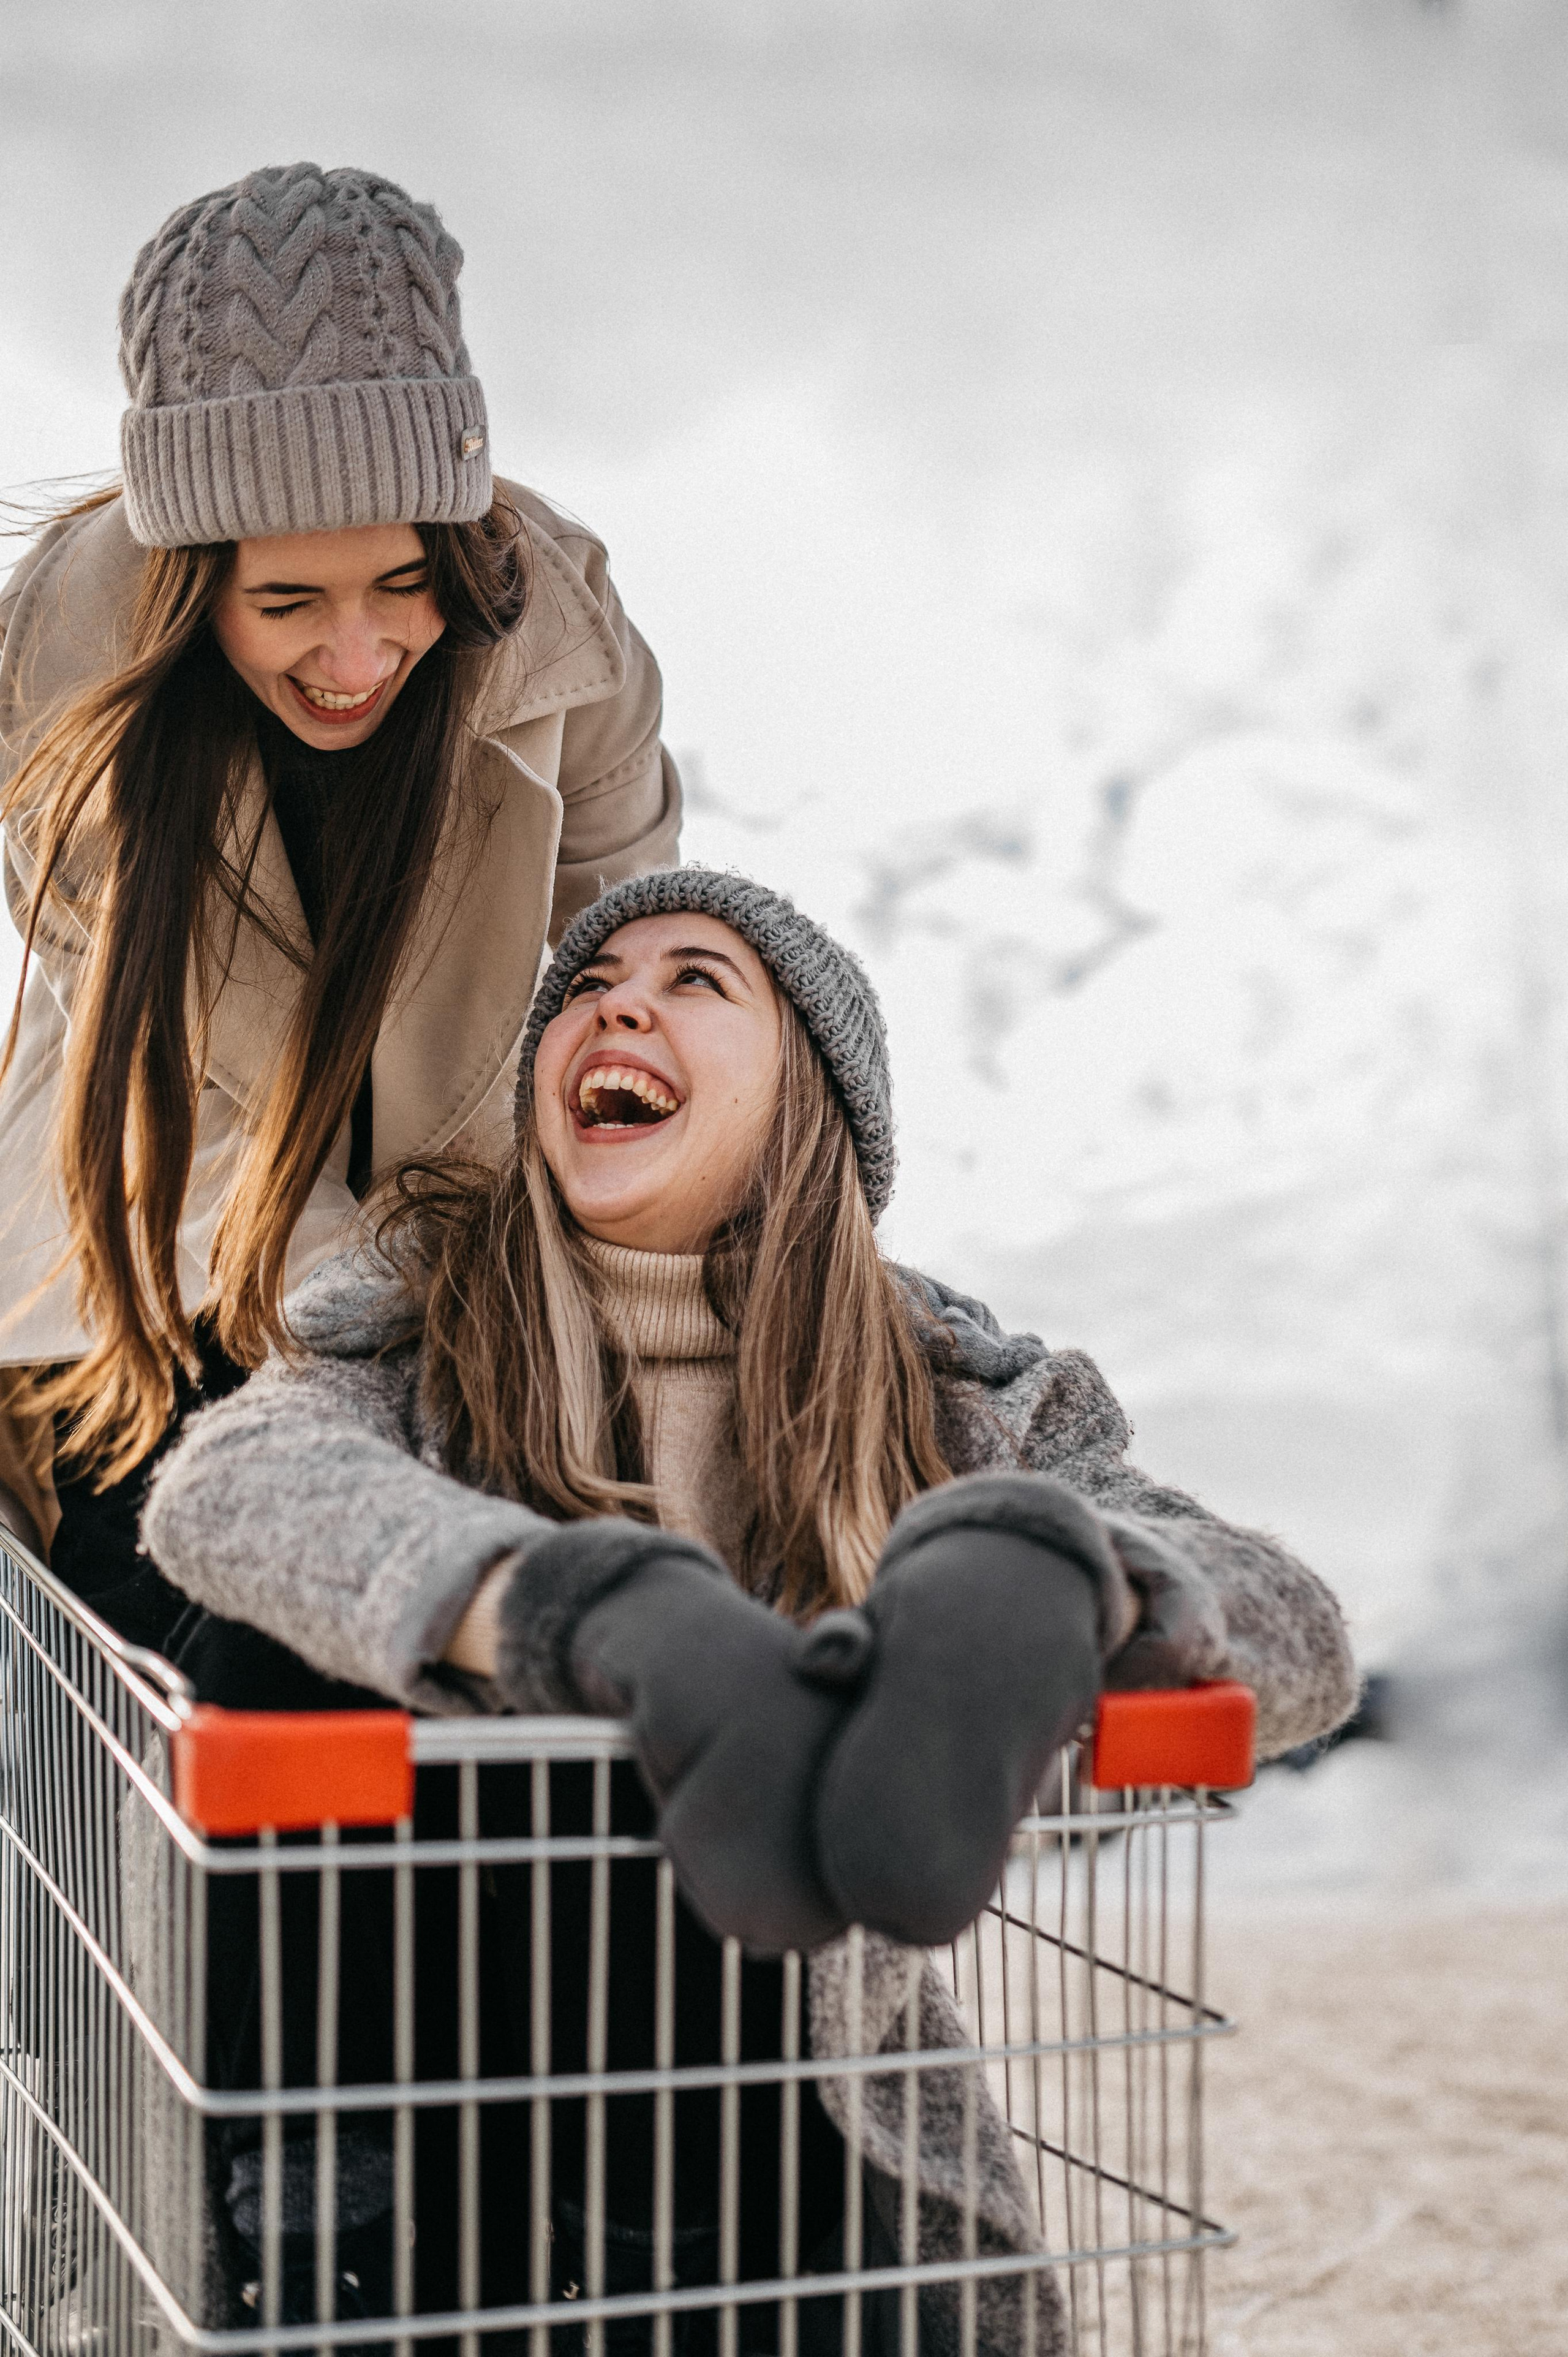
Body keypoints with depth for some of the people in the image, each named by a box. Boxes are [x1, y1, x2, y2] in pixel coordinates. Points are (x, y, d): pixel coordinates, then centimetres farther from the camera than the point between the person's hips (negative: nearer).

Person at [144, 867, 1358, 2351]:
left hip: (806, 2171, 0)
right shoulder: (415, 1330, 2)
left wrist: (1036, 1572, -35)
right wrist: (585, 1611, -41)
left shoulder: (953, 1403, 3)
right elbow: (219, 1485, -21)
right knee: (271, 1638, -20)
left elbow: (1301, 1639, -10)